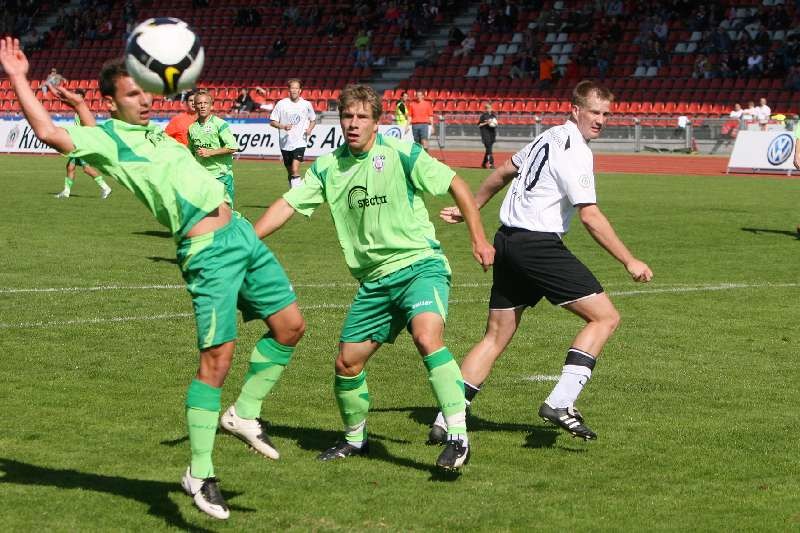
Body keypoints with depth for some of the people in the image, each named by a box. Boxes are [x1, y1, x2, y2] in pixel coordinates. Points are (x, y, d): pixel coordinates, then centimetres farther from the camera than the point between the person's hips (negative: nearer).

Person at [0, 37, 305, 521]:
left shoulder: (151, 132, 18)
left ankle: (245, 413, 25)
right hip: (207, 250, -9)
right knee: (218, 357, -12)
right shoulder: (107, 138, -5)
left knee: (290, 326, 10)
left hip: (240, 231, 9)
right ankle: (200, 474, -4)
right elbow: (48, 132, -16)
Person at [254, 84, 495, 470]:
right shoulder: (328, 167, 6)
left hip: (418, 264, -6)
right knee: (347, 363, 7)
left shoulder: (399, 154, -8)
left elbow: (456, 185, -2)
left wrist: (478, 239, -5)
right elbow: (288, 205, 5)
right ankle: (355, 439, 32)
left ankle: (457, 437, -30)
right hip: (374, 279, 6)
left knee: (427, 337, -31)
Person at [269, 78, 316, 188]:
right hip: (285, 143, 2)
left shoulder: (306, 104, 3)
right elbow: (272, 122, 3)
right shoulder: (281, 104, 0)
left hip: (300, 142, -2)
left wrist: (309, 129, -3)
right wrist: (283, 126, -15)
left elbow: (313, 120, 18)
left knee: (295, 170, -20)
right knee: (290, 172, 13)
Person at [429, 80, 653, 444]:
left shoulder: (550, 137, 16)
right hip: (539, 246, -9)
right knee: (605, 317, -7)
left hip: (507, 242, 10)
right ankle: (560, 403, -14)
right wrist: (629, 262, -17)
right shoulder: (574, 151, -12)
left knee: (496, 337, 13)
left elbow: (503, 172, 28)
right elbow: (590, 216, -19)